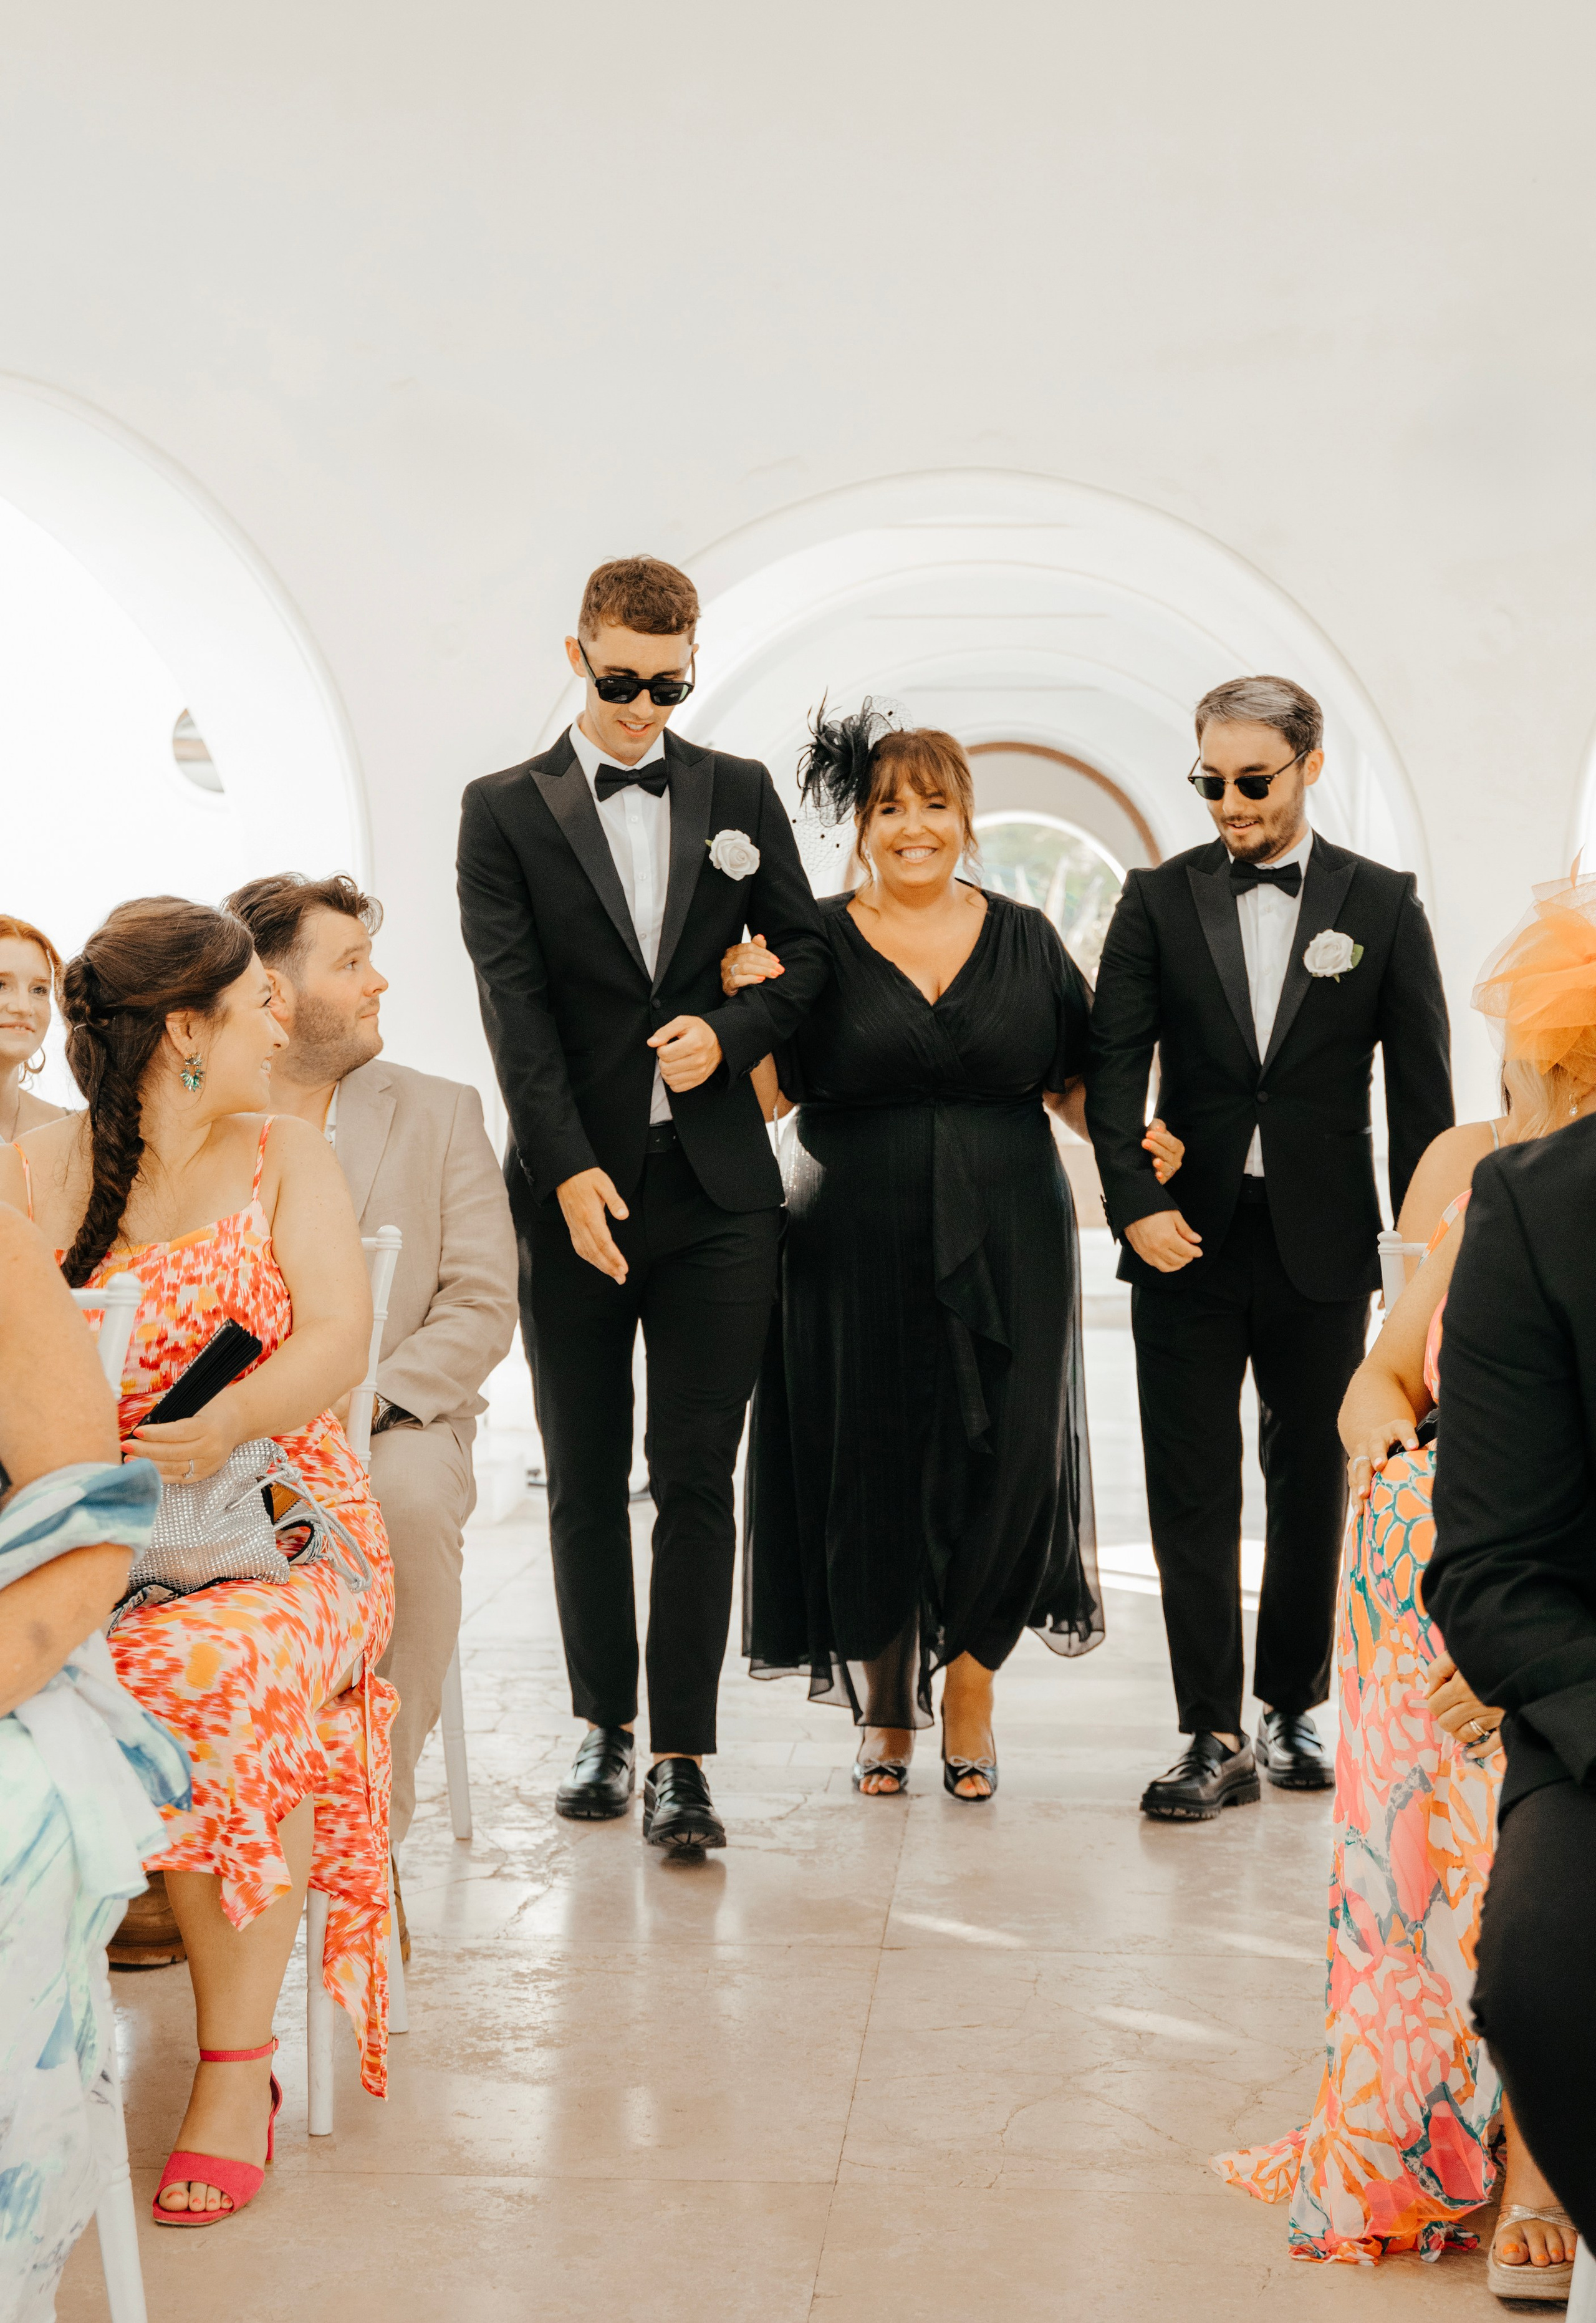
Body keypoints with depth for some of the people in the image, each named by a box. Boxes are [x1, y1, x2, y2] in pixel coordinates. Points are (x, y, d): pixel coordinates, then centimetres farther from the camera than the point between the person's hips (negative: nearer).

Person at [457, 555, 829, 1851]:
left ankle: (683, 1757, 1)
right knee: (586, 1479, 9)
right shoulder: (506, 811, 3)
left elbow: (808, 952, 14)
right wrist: (570, 1171, -17)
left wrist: (731, 1032, -7)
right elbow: (514, 1003, -6)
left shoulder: (740, 795, 10)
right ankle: (605, 1725, 23)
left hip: (715, 1188, 0)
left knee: (698, 1482, -2)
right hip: (575, 1193, 0)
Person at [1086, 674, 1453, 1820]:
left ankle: (1295, 1710, 25)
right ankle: (1215, 1738, 4)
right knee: (1193, 1496, -1)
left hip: (1322, 1249, 0)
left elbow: (1422, 1088, 2)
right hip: (1188, 1241, 0)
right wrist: (1135, 1201, -14)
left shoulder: (1383, 903, 2)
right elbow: (1115, 1065, 0)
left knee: (1314, 1486, 10)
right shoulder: (1159, 899, 4)